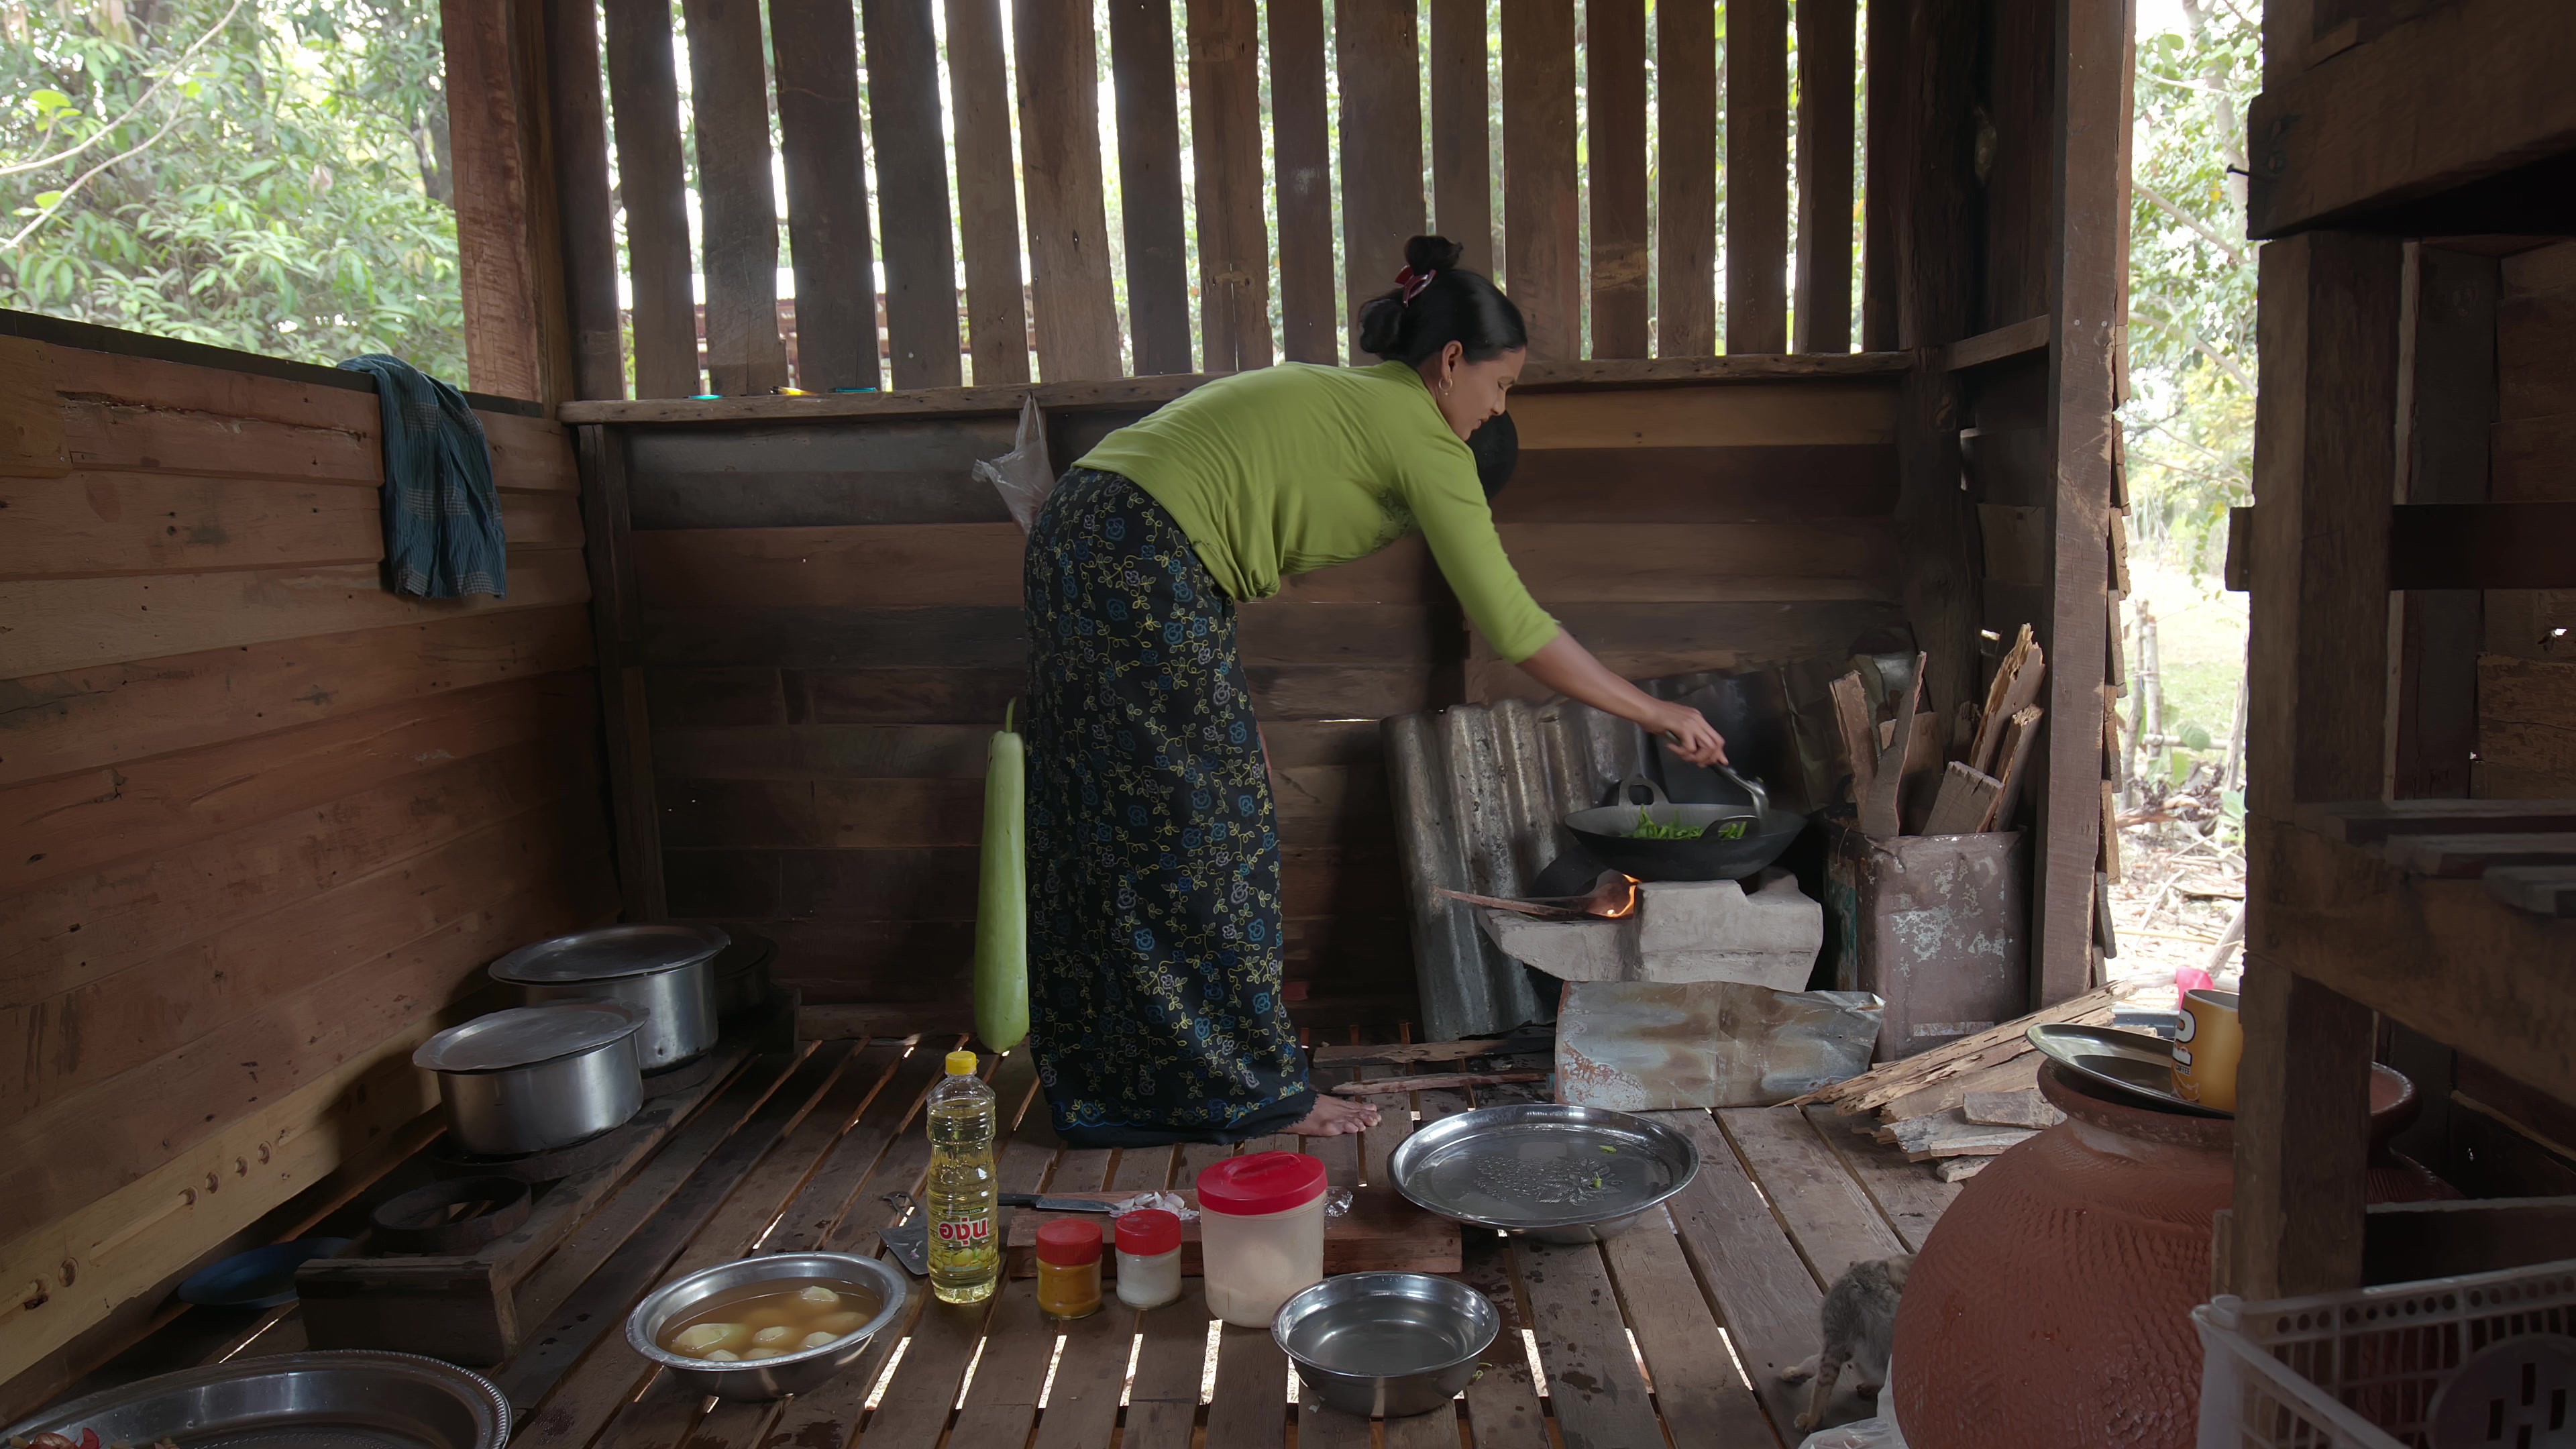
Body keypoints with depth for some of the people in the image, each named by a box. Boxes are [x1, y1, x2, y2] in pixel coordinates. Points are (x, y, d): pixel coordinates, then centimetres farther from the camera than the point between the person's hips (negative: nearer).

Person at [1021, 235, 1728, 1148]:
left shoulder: (1341, 395, 22)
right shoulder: (1420, 433, -5)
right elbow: (1511, 626, -6)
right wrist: (1657, 714, 1)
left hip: (1079, 537, 10)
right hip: (1145, 565, -10)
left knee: (1114, 843, 14)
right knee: (1205, 835, 0)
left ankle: (1106, 1094, 25)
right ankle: (1248, 1091, 12)